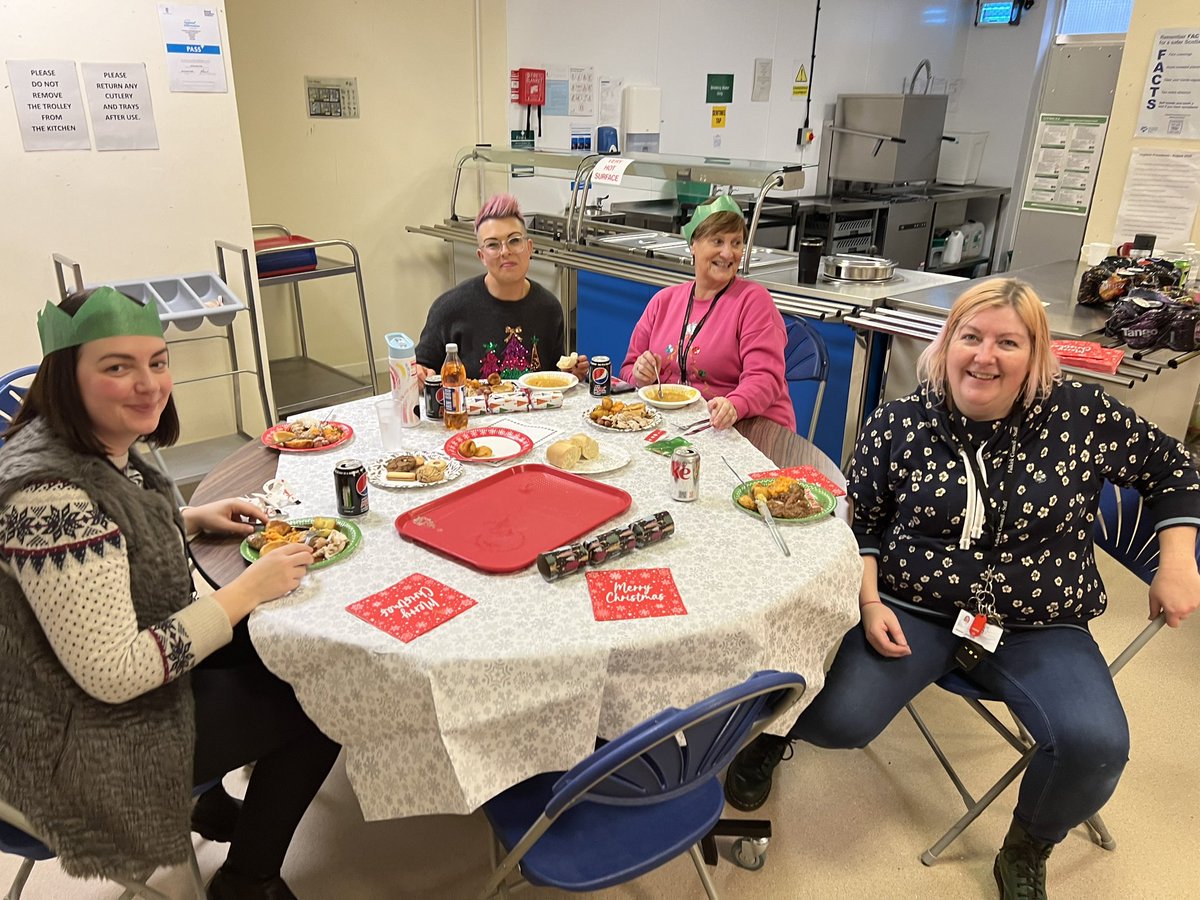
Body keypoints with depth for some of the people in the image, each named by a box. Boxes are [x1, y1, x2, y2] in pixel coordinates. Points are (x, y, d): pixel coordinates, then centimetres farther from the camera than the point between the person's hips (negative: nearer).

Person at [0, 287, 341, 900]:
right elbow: (113, 675, -31)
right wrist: (247, 590, -26)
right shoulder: (52, 496, -33)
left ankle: (205, 795, 35)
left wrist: (191, 521, 2)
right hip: (89, 747, -9)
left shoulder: (101, 447, -4)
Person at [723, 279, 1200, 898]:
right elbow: (858, 523, 2)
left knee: (1096, 743, -24)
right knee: (837, 720, -22)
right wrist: (869, 602, -9)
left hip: (1038, 626, 2)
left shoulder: (1081, 415, -5)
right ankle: (775, 728, 18)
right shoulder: (899, 425, -7)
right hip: (911, 609, -1)